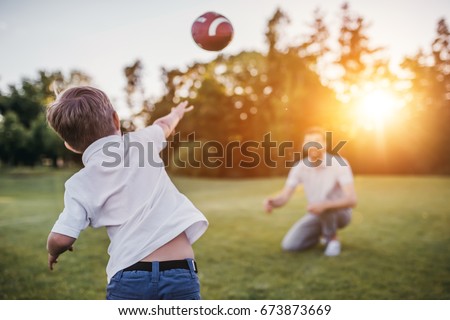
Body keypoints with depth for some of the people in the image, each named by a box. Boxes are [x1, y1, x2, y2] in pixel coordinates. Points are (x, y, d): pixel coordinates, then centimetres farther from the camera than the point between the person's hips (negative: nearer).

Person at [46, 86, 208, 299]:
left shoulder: (81, 183, 2)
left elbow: (61, 239, -5)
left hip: (129, 276, -1)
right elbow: (164, 126, 30)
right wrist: (176, 113, 54)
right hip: (181, 272, 2)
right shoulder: (141, 142, 8)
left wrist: (53, 252, 20)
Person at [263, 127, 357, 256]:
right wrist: (272, 201, -40)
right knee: (289, 245, -12)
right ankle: (323, 233, 14)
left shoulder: (339, 164, -23)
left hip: (340, 212, -4)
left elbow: (351, 200, -31)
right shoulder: (299, 167, -11)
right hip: (318, 215, 4)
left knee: (325, 204, -39)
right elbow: (284, 196, -15)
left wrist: (324, 205, -48)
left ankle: (332, 239, -9)